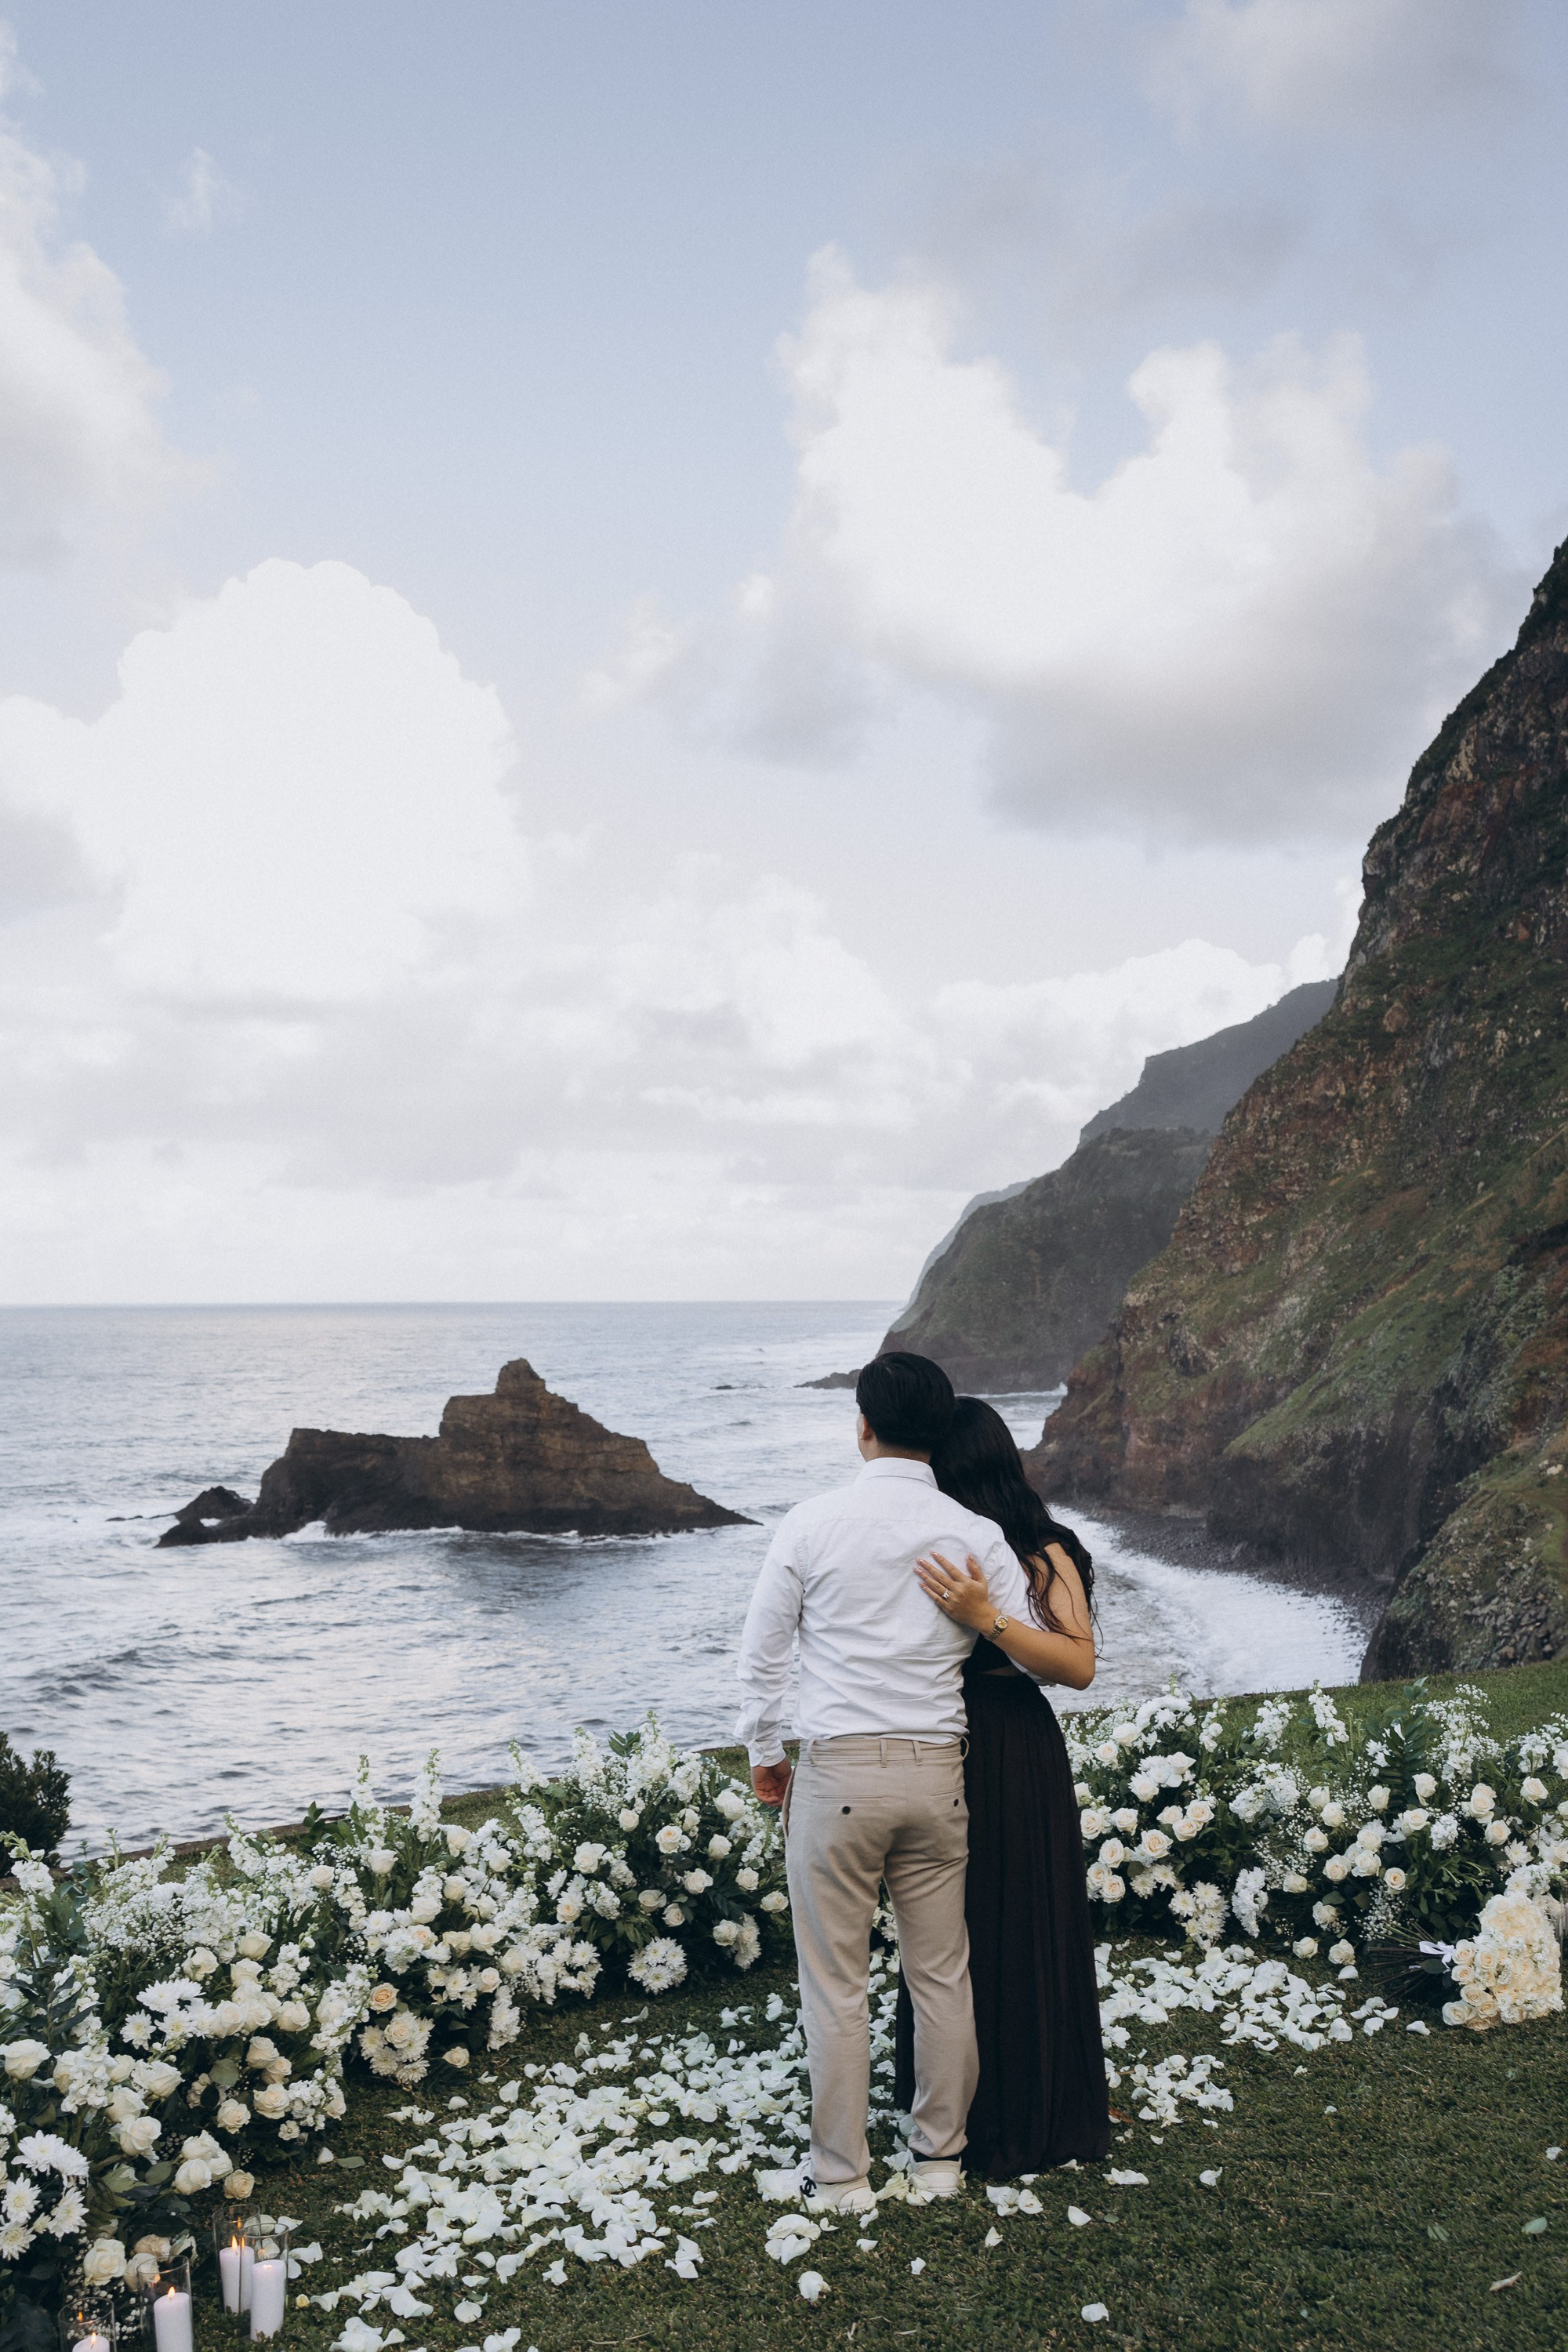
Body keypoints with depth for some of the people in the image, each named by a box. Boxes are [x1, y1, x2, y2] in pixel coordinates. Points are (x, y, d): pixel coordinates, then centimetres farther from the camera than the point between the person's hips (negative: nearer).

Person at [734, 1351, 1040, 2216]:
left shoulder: (811, 1524, -7)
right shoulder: (976, 1535, -3)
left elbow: (762, 1651, 0)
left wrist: (762, 1753, 14)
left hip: (838, 1771, -2)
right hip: (937, 1771, 3)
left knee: (835, 1984, 9)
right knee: (940, 1975, 16)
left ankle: (841, 2175, 20)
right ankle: (939, 2154, 30)